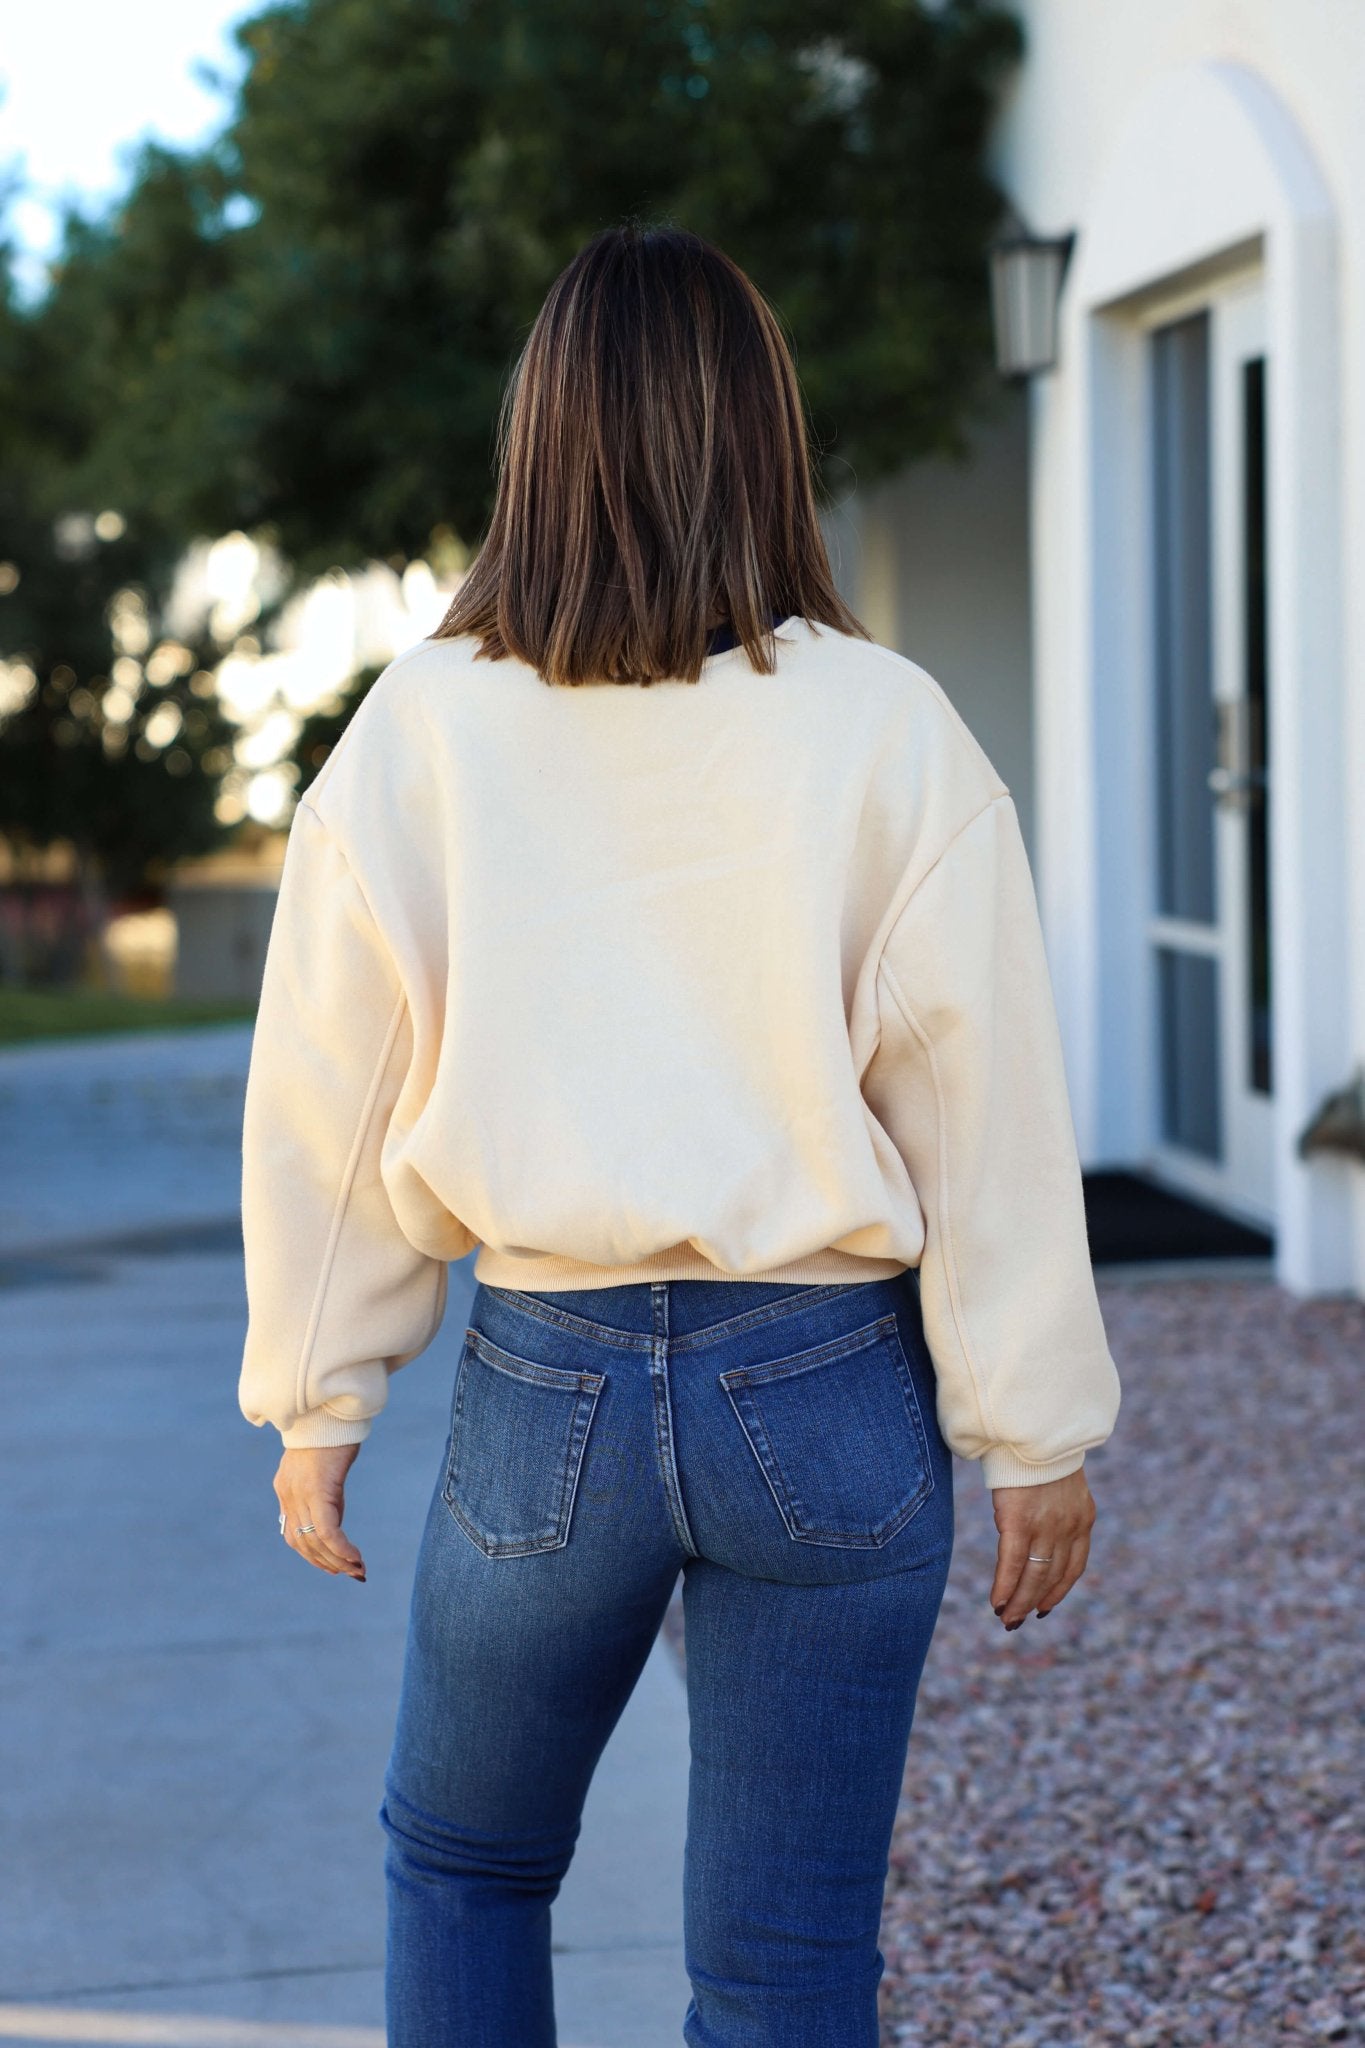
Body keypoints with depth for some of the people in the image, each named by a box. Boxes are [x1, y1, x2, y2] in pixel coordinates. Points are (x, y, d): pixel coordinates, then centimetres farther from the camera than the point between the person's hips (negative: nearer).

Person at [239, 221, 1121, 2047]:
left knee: (461, 1862, 25)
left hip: (547, 1385, 1)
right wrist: (1034, 1432, 2)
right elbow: (985, 1112, -7)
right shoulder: (883, 734, -9)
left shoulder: (419, 734, -5)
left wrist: (318, 1408, 11)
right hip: (828, 1393, -1)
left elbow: (328, 1109, 0)